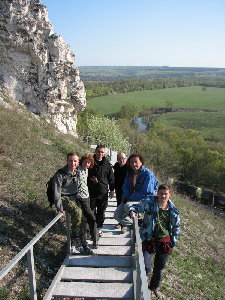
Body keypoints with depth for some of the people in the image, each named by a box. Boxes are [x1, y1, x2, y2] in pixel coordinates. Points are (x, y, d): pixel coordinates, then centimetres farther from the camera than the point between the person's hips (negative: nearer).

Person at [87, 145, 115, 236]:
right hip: (91, 191, -1)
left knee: (101, 211, 10)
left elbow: (111, 177, 10)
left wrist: (112, 189, 9)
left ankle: (99, 227, 25)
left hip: (103, 192, 1)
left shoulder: (107, 164, 3)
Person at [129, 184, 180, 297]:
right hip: (149, 240, -3)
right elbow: (136, 207, -8)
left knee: (159, 268, 19)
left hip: (164, 242, 4)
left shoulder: (173, 210, -2)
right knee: (146, 267, -10)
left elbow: (176, 227, 9)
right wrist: (132, 211, -31)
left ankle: (154, 287, 47)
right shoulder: (150, 203, -13)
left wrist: (173, 242, 9)